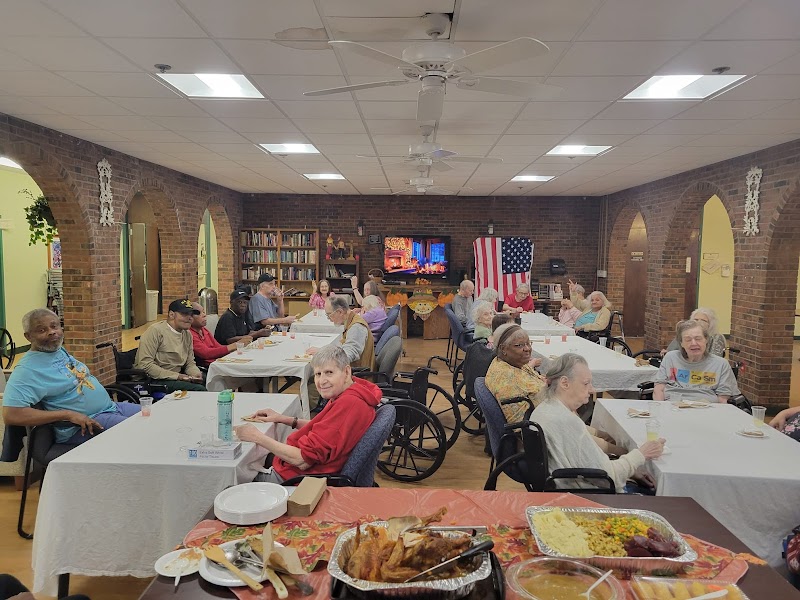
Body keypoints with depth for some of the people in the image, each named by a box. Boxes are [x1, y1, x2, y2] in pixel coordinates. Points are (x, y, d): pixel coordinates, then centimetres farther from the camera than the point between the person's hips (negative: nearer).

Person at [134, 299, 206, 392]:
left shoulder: (187, 334, 12)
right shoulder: (156, 331, -11)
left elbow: (190, 363, 18)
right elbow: (145, 364, -19)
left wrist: (196, 374, -6)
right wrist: (177, 376, -22)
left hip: (176, 378, 8)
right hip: (155, 381, -8)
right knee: (199, 389, -26)